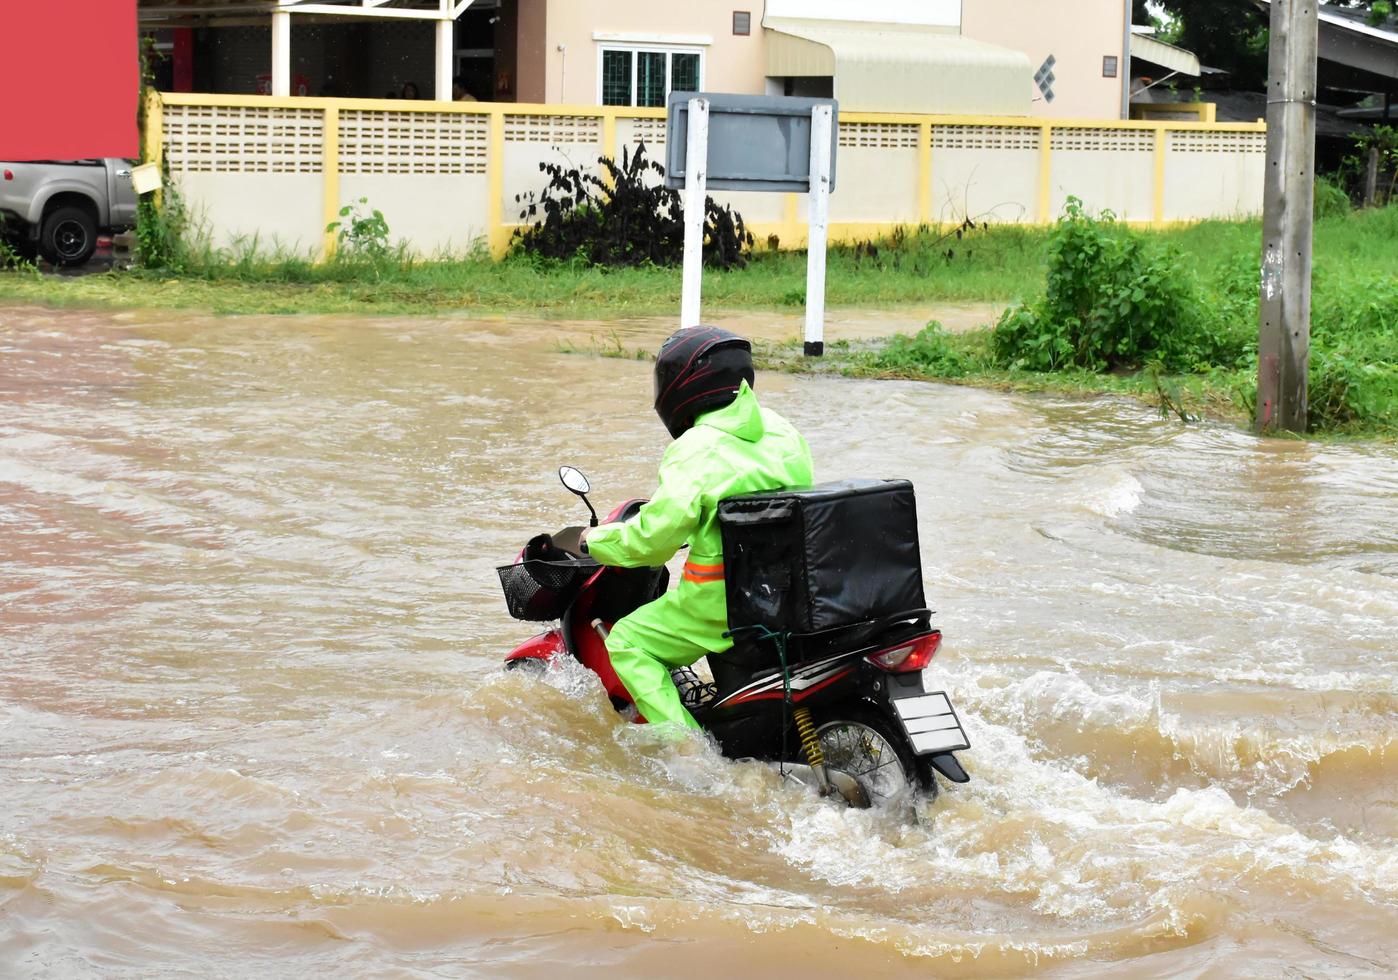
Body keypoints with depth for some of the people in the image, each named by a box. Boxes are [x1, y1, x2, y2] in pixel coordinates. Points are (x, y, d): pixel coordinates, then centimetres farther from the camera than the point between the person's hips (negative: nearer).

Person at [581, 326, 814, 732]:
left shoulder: (696, 450, -16)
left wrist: (596, 541, 1)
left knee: (626, 642, 5)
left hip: (724, 595, -7)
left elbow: (655, 537, -17)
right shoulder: (782, 430, 6)